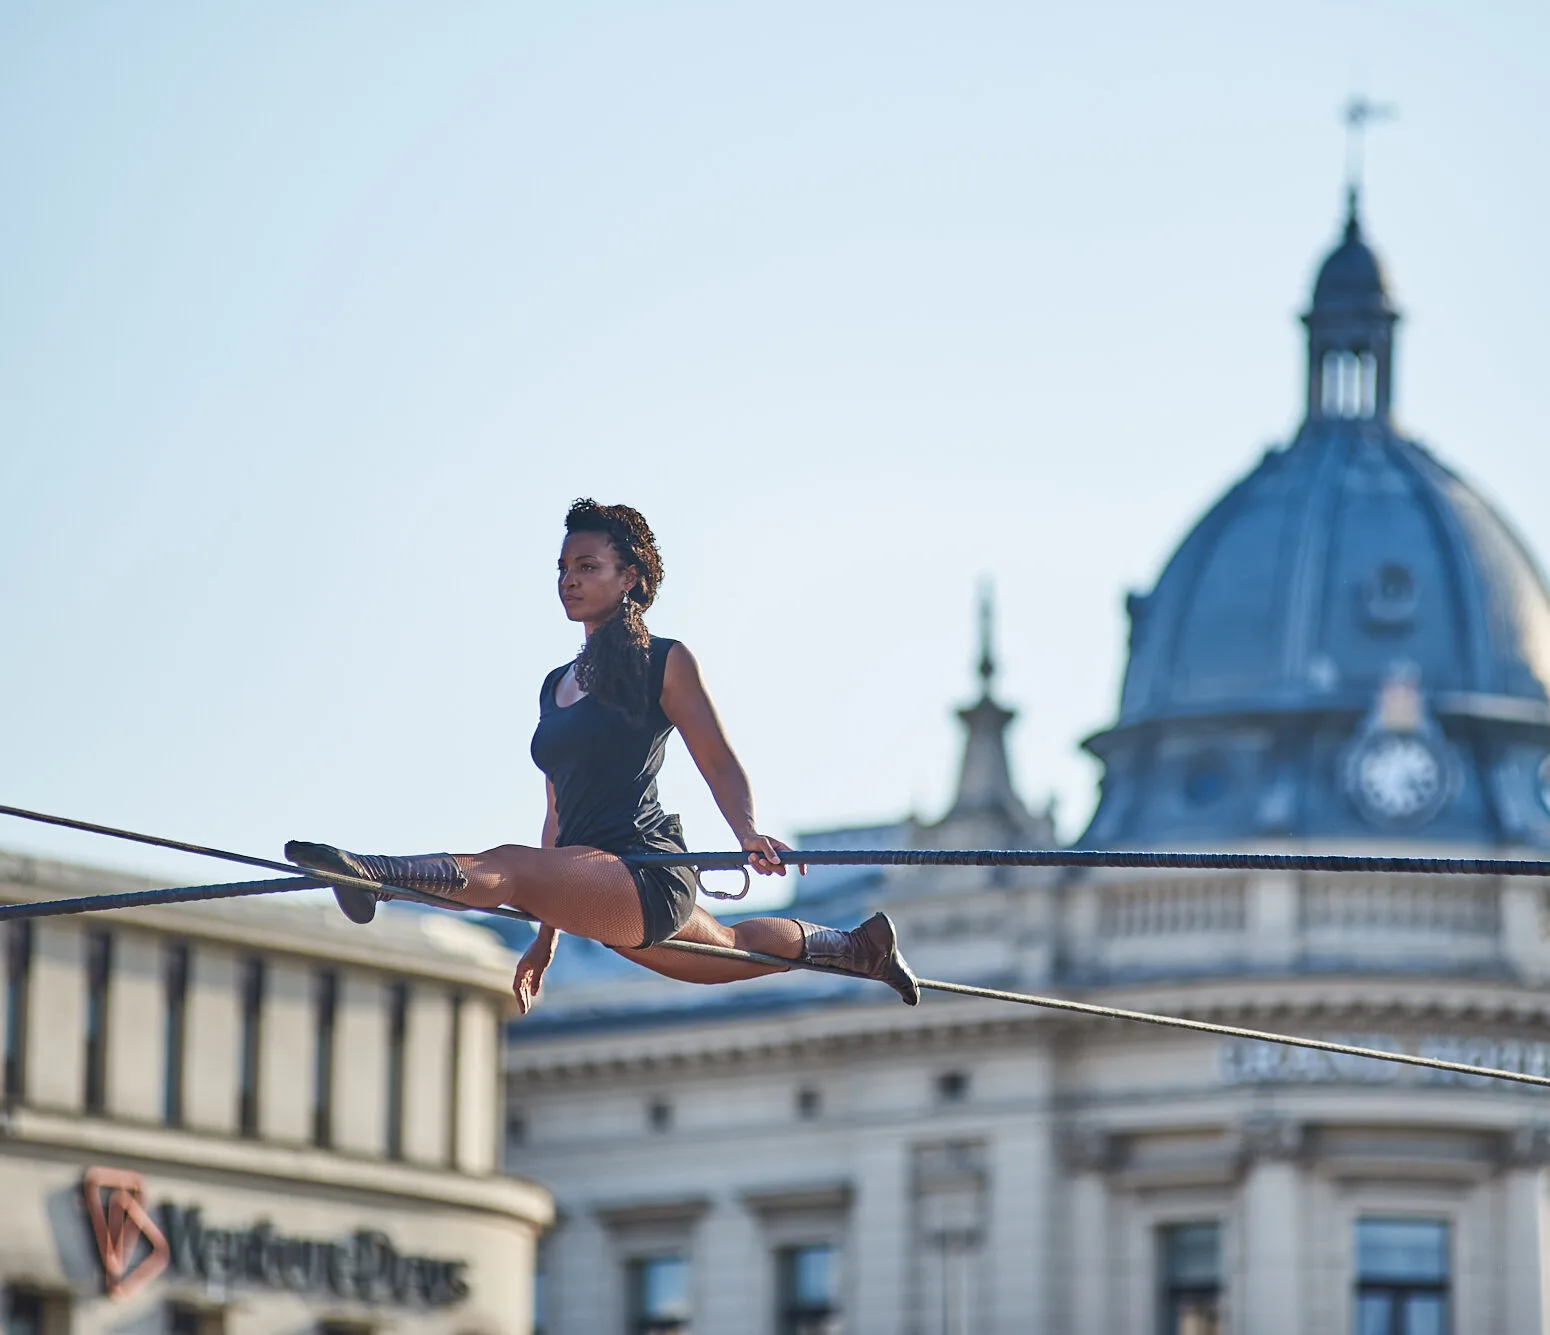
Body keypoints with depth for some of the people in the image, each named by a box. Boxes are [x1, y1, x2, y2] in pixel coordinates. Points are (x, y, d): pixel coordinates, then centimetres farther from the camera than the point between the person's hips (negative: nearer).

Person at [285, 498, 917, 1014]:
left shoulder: (664, 662, 0)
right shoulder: (556, 686, 21)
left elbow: (720, 764, -7)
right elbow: (562, 812, 22)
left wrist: (749, 835, -27)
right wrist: (546, 936, 19)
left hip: (647, 873, -10)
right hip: (590, 888, 10)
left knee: (507, 868, -36)